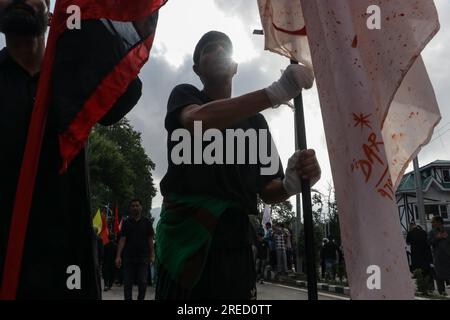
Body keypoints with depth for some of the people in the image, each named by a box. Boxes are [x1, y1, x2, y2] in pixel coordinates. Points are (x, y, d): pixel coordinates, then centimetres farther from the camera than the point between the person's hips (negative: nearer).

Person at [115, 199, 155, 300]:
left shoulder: (146, 222, 6)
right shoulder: (126, 222, 6)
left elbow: (150, 239, 5)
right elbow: (122, 240, 0)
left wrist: (152, 255, -2)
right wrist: (118, 256, -8)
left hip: (143, 257, 0)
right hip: (128, 257, 1)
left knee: (142, 282, 0)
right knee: (127, 283, 3)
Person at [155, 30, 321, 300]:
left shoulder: (255, 120, 16)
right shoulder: (185, 95, 8)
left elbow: (268, 191, 12)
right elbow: (196, 121, -18)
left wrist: (292, 184, -13)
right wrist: (276, 92, -26)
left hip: (234, 237, 3)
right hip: (186, 232, -3)